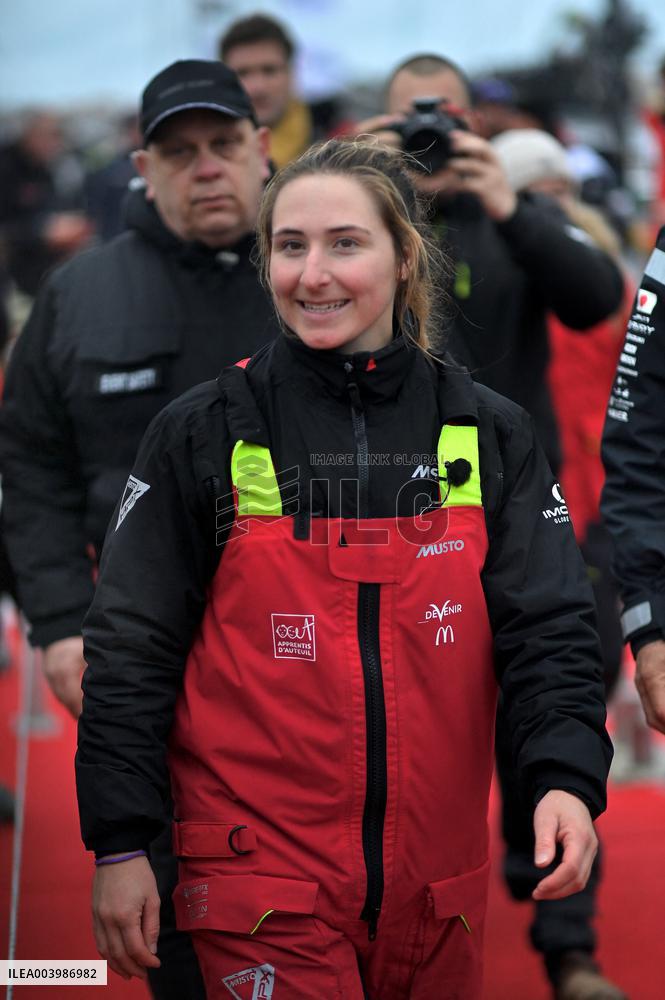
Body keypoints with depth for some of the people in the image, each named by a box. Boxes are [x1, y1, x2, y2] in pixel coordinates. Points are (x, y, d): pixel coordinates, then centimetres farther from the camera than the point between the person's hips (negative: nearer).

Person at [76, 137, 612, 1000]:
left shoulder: (490, 436, 4)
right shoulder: (203, 436, -2)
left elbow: (548, 630, -1)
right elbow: (130, 649, 0)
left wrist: (566, 778, -19)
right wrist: (120, 845, -5)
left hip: (437, 882, 3)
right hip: (262, 887, -3)